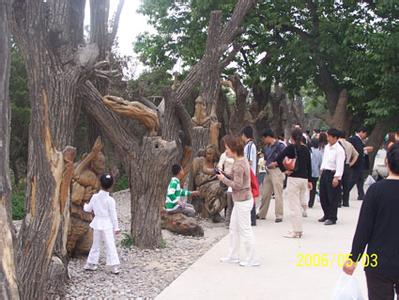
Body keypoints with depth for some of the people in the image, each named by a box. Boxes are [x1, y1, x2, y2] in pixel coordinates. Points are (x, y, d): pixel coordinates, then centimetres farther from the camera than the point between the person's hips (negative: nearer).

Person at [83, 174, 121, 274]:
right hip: (107, 224, -4)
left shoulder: (94, 197, -2)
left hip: (97, 223, 4)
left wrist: (85, 205, 34)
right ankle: (114, 267, -3)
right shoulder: (110, 200, -13)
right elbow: (113, 215, -9)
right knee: (110, 246, -1)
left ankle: (90, 264, 25)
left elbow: (88, 209, 11)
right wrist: (116, 228, 0)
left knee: (96, 244, 17)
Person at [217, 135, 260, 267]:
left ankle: (251, 260, 10)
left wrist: (224, 179, -13)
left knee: (245, 230, 0)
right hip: (240, 200, 10)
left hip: (243, 201, -10)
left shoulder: (238, 165, -22)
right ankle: (233, 256, 28)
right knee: (233, 229, 18)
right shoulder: (243, 160, 8)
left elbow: (237, 185, -24)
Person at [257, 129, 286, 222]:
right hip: (268, 172, 8)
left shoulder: (280, 146, -10)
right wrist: (265, 163, 5)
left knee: (278, 194, -5)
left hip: (277, 171, -8)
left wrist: (275, 163, -17)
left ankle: (279, 216, 2)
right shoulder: (266, 147, 14)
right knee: (265, 194, 13)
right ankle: (261, 214, 23)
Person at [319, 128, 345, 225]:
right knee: (323, 196, 14)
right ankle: (327, 215, 29)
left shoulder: (339, 150, -14)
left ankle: (332, 218, 8)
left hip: (333, 174, -8)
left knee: (332, 197, -1)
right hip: (325, 173, 8)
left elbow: (340, 165, -18)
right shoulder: (327, 147, 11)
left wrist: (337, 178, -22)